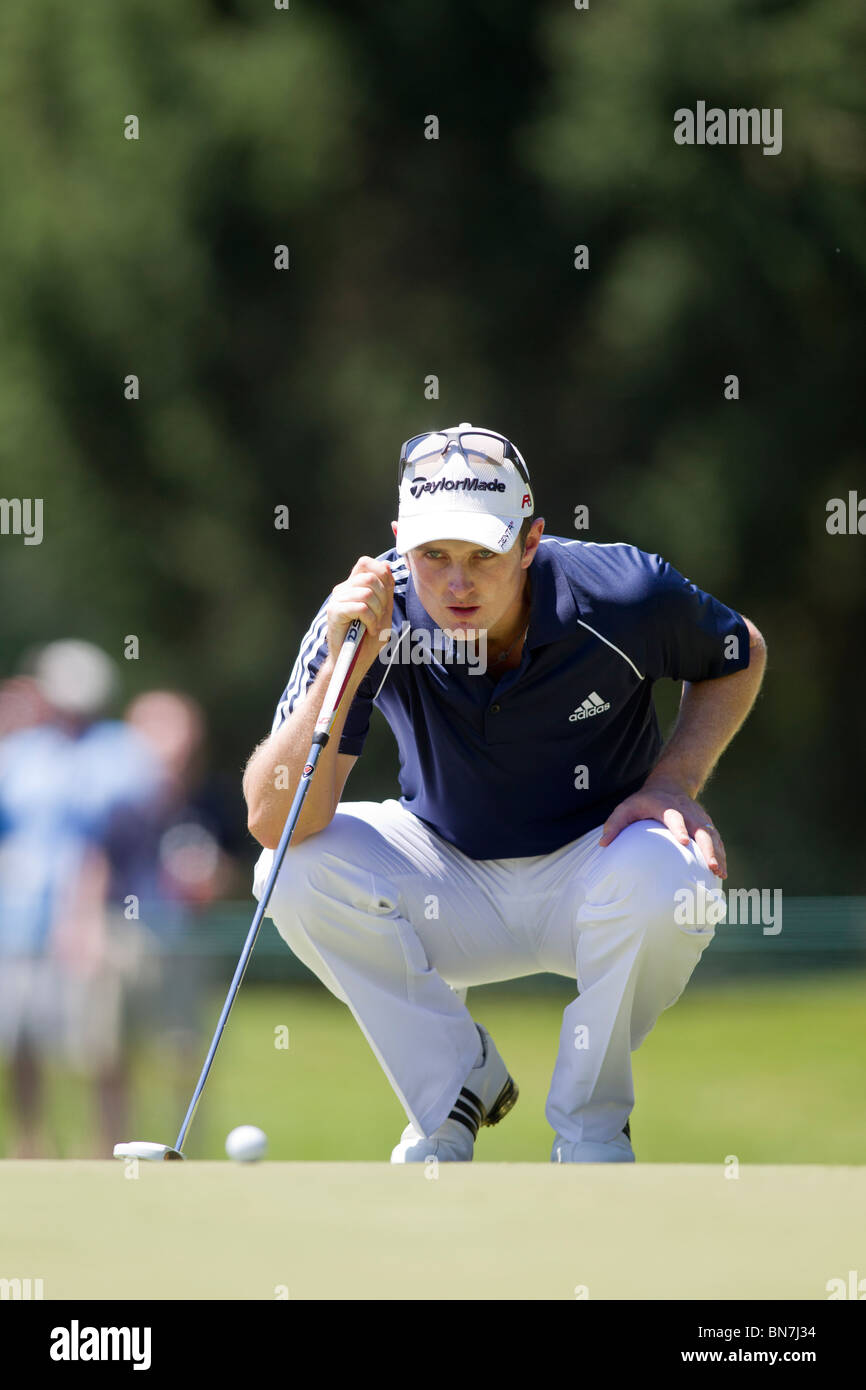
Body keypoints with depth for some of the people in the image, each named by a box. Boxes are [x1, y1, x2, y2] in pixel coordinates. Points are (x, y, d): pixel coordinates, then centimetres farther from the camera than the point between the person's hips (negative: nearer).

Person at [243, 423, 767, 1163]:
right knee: (295, 870, -25)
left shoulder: (623, 596, -23)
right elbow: (273, 821, -28)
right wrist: (342, 670, -40)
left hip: (591, 866, -1)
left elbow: (741, 655, 2)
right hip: (451, 886, 2)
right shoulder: (369, 616, -22)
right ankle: (457, 1087, -2)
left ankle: (590, 1122, -7)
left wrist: (674, 782, -14)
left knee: (663, 878, -36)